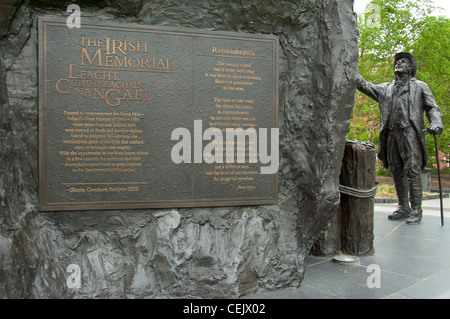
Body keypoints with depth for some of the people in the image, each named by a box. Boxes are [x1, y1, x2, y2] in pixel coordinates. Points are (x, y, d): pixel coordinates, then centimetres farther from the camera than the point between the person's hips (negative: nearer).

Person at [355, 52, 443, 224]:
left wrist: (435, 124, -10)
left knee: (413, 172, -9)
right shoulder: (386, 88, 23)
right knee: (397, 173, 6)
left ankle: (416, 211, -4)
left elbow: (432, 108, 8)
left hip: (410, 133, -4)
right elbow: (365, 86, 17)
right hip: (391, 134, 4)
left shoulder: (420, 86, 15)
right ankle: (403, 208, 15)